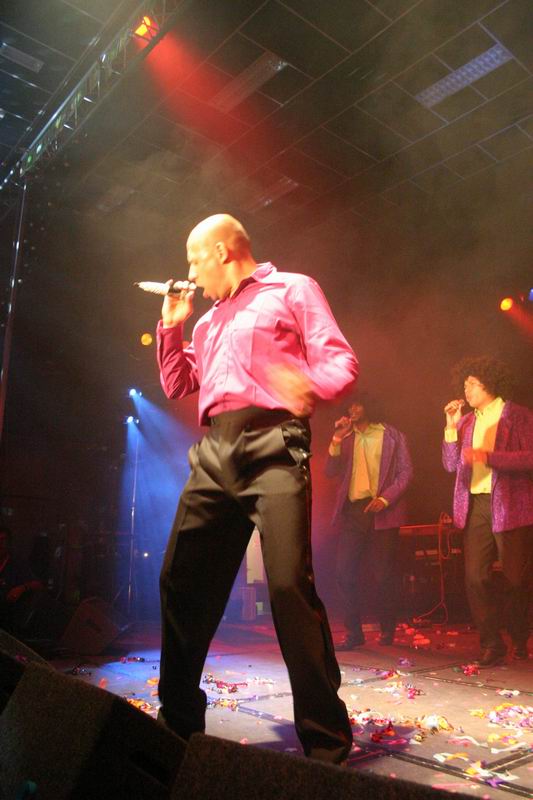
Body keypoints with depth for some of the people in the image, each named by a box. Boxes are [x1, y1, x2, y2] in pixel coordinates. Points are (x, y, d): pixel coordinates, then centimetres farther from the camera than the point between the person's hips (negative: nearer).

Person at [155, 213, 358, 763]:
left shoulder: (291, 290, 10)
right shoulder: (210, 320, 30)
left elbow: (340, 360, -1)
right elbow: (177, 385, 32)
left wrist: (312, 385, -24)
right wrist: (171, 325, 23)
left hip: (272, 444, -6)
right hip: (213, 454, 7)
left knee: (289, 584, -16)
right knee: (181, 581, 5)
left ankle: (325, 739, -2)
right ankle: (178, 721, 22)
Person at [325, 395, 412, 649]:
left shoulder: (392, 435, 7)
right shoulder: (345, 437, 15)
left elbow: (406, 471, 1)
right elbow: (330, 472, 7)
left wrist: (385, 498, -12)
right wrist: (336, 440, -5)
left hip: (382, 512, -3)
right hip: (352, 511, 3)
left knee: (384, 574, 3)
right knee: (345, 573, -1)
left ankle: (387, 631, 20)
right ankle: (353, 632, 11)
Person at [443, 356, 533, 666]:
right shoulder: (467, 421, 15)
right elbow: (451, 464, 10)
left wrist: (489, 456, -21)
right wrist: (452, 426, 1)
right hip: (476, 507, 5)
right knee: (476, 577, 1)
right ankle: (492, 644, 14)